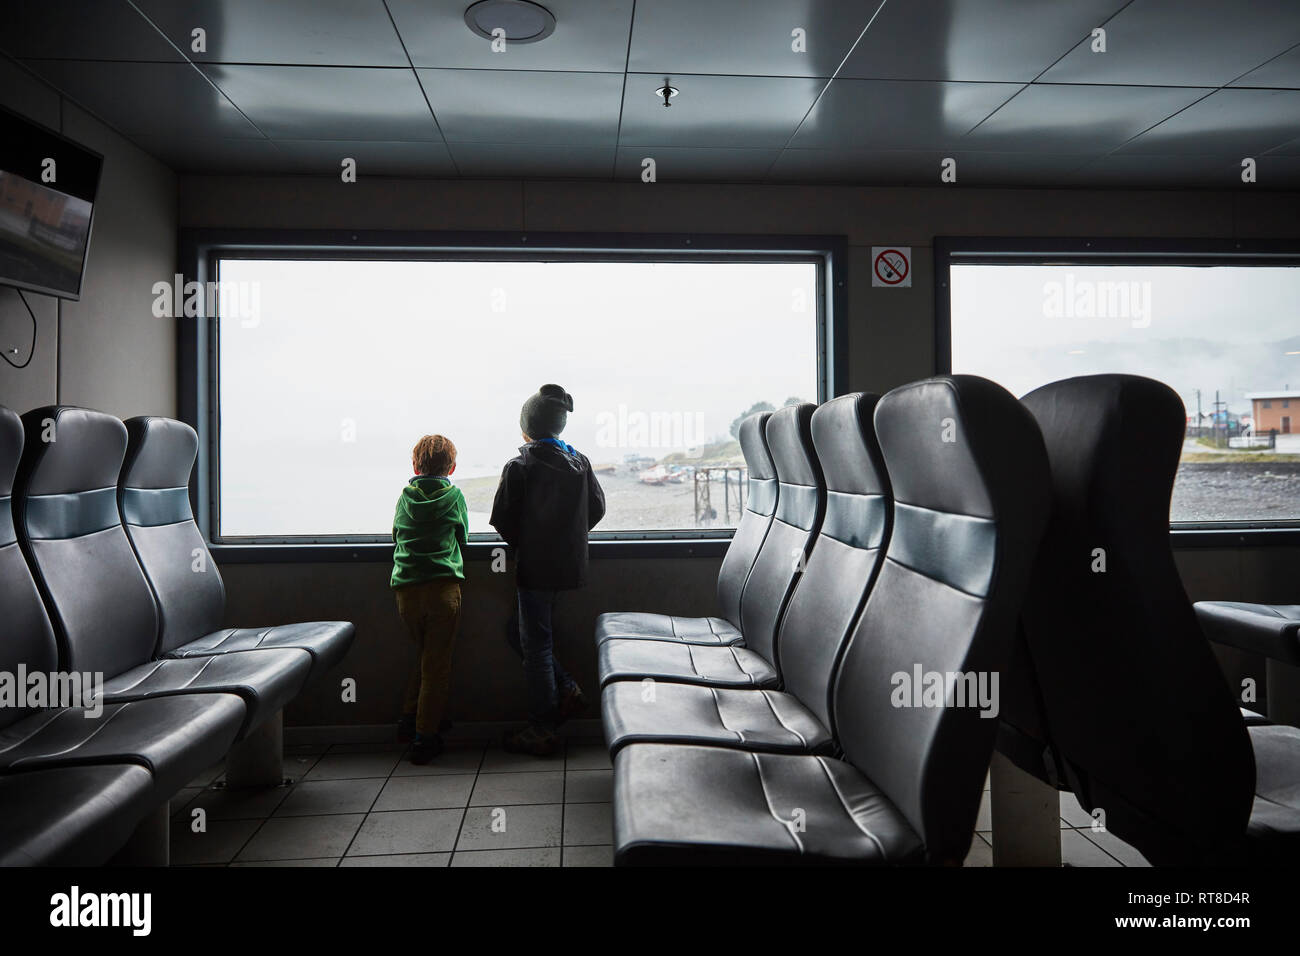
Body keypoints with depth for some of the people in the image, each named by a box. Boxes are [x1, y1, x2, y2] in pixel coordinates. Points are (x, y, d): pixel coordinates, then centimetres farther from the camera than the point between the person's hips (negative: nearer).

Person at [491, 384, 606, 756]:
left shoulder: (519, 467, -11)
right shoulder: (580, 462, 5)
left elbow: (502, 519, -10)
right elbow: (597, 508, 11)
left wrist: (522, 544, 8)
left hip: (535, 567, -6)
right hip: (569, 563, 6)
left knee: (535, 644, 3)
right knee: (519, 630, 22)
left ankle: (541, 732, 10)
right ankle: (567, 690, 14)